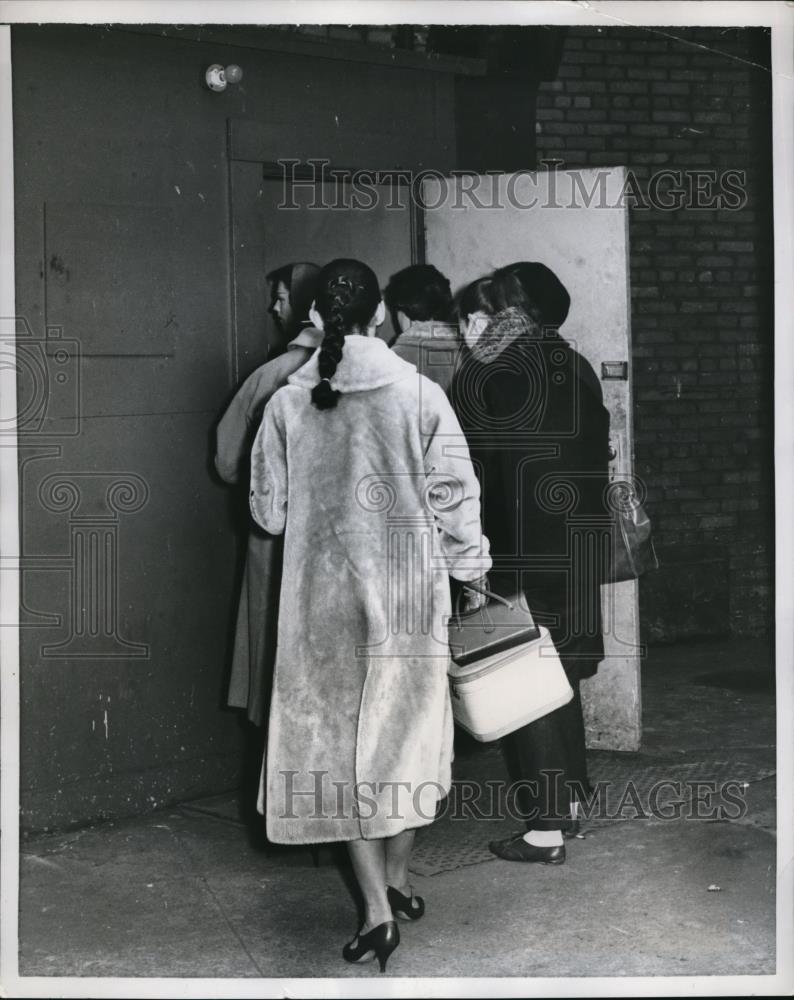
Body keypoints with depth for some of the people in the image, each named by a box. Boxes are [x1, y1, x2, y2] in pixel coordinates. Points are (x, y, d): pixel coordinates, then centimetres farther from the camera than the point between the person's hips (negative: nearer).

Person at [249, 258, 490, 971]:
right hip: (407, 595, 0)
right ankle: (398, 880, 28)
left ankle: (378, 910, 4)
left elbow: (268, 510, 3)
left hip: (324, 601, 0)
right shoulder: (420, 394, -9)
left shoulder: (287, 403, -5)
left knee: (340, 743, 7)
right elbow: (456, 496, -5)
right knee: (403, 732, 16)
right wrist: (472, 573, 9)